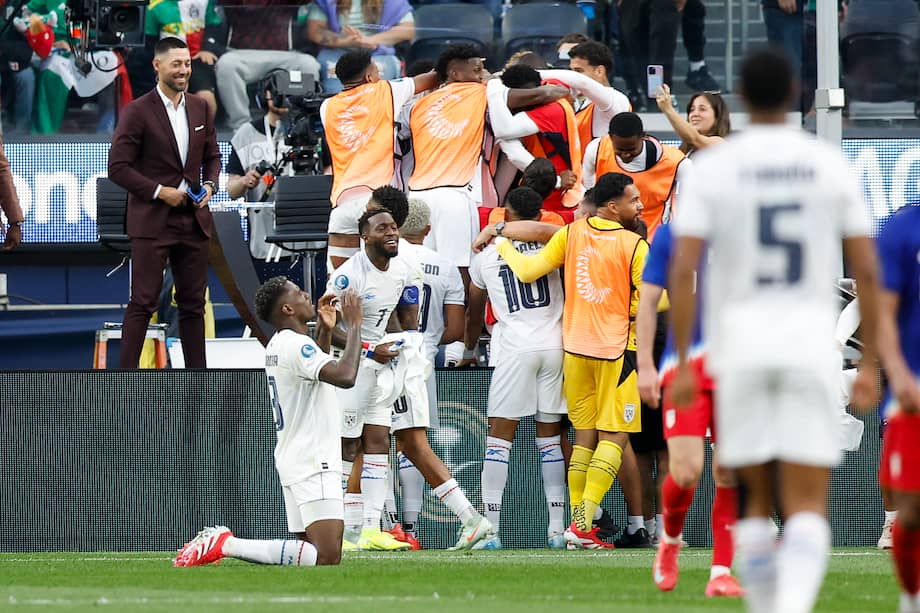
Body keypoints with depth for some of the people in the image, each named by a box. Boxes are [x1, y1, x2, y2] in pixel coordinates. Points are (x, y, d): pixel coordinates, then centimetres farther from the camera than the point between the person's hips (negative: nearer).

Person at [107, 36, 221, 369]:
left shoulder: (200, 108, 9)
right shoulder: (138, 112, -8)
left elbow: (212, 156, 20)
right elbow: (118, 167, -10)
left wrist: (209, 185, 0)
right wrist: (159, 191, -15)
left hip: (193, 218, 5)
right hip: (152, 220, -5)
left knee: (193, 302, 9)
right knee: (142, 303, -6)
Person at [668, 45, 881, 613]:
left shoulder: (712, 168, 0)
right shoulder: (831, 166, 3)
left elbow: (683, 269, -8)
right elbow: (868, 272, 2)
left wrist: (682, 363, -3)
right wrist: (870, 362, 9)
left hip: (739, 347, 0)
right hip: (812, 345, 0)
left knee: (755, 499, 16)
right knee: (808, 507, -5)